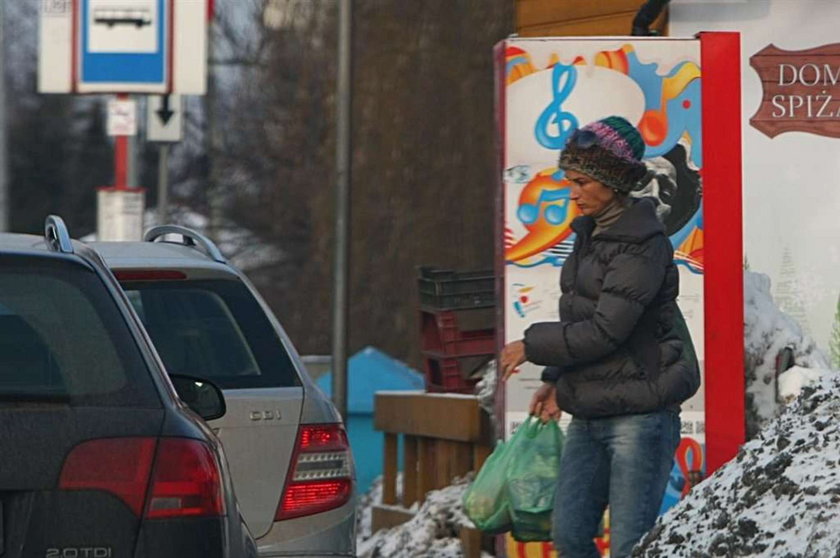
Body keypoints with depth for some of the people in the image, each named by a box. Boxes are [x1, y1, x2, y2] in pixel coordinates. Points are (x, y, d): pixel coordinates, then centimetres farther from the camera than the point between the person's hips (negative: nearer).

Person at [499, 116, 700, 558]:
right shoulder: (590, 235, 13)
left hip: (640, 414, -9)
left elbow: (605, 330, -19)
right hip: (588, 416, 9)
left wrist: (531, 347, -9)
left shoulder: (642, 244, -14)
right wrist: (555, 381, 13)